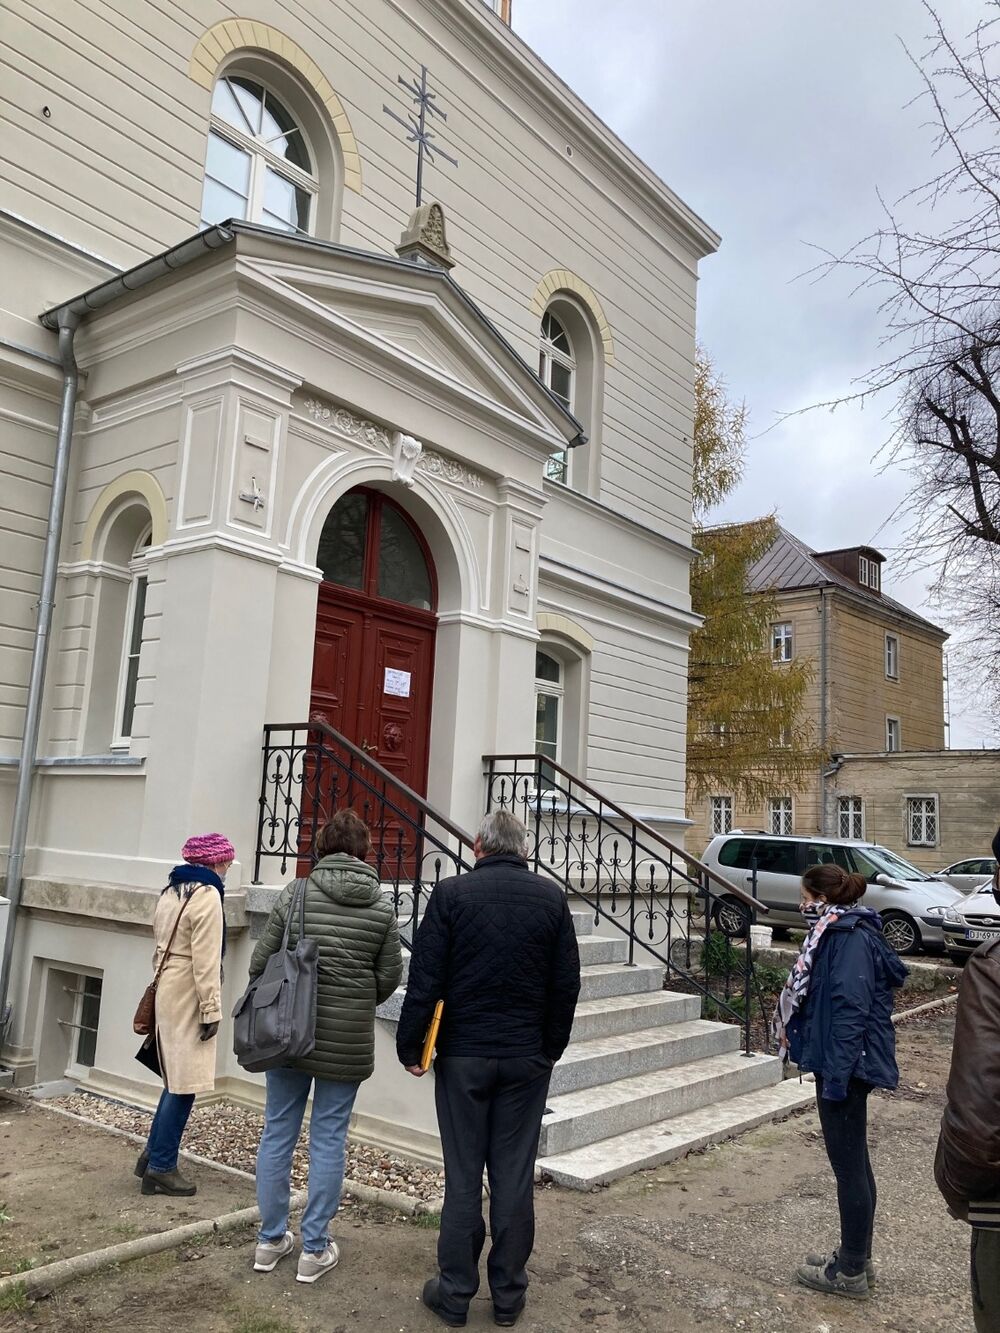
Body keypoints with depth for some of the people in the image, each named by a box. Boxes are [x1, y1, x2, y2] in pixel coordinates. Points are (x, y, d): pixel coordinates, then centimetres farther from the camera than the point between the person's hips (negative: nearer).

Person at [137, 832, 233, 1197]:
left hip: (166, 992, 9)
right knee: (184, 1084, 0)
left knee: (178, 1080, 19)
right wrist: (212, 1009, -16)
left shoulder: (171, 891, 12)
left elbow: (162, 943, 15)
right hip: (187, 998, -9)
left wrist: (163, 981, 20)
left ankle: (153, 1153, 26)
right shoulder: (207, 895, -16)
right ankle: (161, 1168, 7)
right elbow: (206, 960, -19)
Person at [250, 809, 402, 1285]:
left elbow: (260, 962, -3)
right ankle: (314, 1249, 19)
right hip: (349, 1040, -1)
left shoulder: (295, 894, -7)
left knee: (278, 1131, 14)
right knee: (329, 1138, 9)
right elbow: (389, 977, 0)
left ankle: (271, 1239, 27)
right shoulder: (382, 907, -5)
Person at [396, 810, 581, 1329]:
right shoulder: (551, 897, -1)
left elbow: (424, 980, -9)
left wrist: (410, 1046, 0)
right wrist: (551, 1047, 13)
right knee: (515, 1178, 10)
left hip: (462, 1056, -1)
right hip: (528, 1058, 2)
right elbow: (567, 984, 3)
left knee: (463, 1178, 9)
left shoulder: (451, 893, -8)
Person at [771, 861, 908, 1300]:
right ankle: (857, 1259, 31)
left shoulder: (851, 939, -19)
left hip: (846, 1067, -10)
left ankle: (851, 1272, 15)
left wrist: (836, 1075, -23)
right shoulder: (841, 933, 11)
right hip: (842, 1065, 10)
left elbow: (851, 1010, -24)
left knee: (849, 1165, 2)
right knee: (854, 1163, 18)